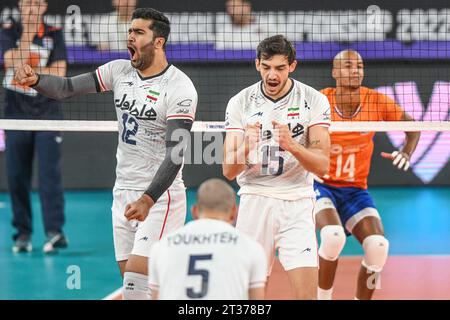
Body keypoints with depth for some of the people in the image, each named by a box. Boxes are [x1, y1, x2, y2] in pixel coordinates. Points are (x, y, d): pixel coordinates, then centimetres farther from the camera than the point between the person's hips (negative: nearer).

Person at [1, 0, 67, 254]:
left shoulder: (55, 34, 3)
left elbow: (59, 72, -7)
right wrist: (28, 33, -18)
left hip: (47, 112, -1)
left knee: (50, 173, -11)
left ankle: (54, 231, -15)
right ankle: (23, 233, 10)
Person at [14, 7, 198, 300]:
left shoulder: (179, 88, -16)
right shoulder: (120, 71, 4)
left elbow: (174, 155, -22)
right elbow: (68, 88, 2)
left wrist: (148, 200, -32)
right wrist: (36, 79, -20)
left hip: (160, 197, -7)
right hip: (123, 193, 7)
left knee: (137, 279, -17)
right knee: (132, 284, 9)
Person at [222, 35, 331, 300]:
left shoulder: (314, 101, -2)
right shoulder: (240, 103, 0)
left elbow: (321, 165, -7)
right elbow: (228, 171, -3)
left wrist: (292, 146, -25)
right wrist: (246, 148, -24)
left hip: (297, 203, -1)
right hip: (254, 200, 1)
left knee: (307, 292, -13)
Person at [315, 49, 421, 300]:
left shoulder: (376, 101, -6)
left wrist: (406, 153, -11)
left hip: (355, 190, 3)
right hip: (320, 184, -3)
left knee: (378, 246, -18)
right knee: (333, 235, -32)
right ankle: (323, 296, -9)